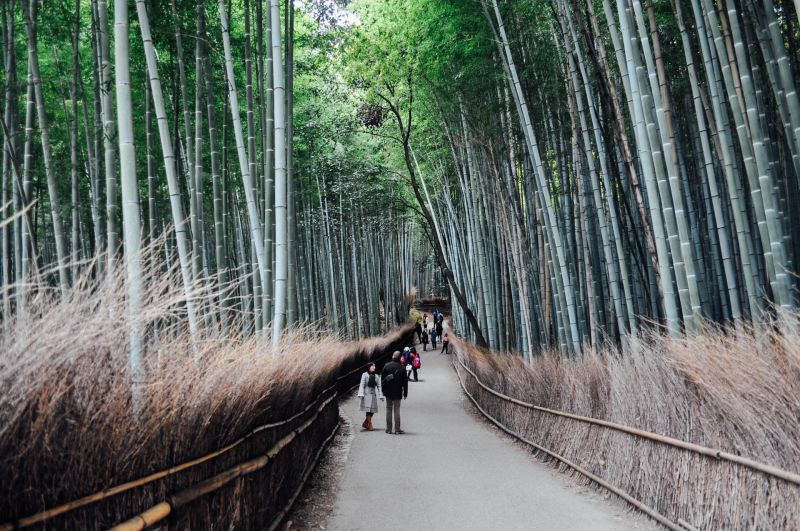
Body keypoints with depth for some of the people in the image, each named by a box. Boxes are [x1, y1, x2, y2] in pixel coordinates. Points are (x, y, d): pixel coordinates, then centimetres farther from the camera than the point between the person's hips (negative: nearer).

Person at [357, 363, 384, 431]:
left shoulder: (376, 377, 11)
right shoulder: (365, 375, -1)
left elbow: (379, 386, 10)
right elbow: (362, 385, -5)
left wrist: (381, 395, 4)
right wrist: (361, 394, -14)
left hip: (373, 395, 5)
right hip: (367, 394, -5)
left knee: (372, 410, 3)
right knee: (368, 410, -7)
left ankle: (365, 424, 19)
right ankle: (369, 425, 0)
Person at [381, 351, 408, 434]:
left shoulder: (386, 366, -2)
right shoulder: (402, 368, -8)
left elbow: (382, 378, 3)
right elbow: (405, 382, -3)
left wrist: (383, 390, 11)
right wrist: (405, 393, 5)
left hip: (388, 392, 2)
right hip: (397, 393, -2)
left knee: (389, 409, 9)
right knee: (397, 410, 5)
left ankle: (388, 429, 10)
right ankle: (397, 429, 4)